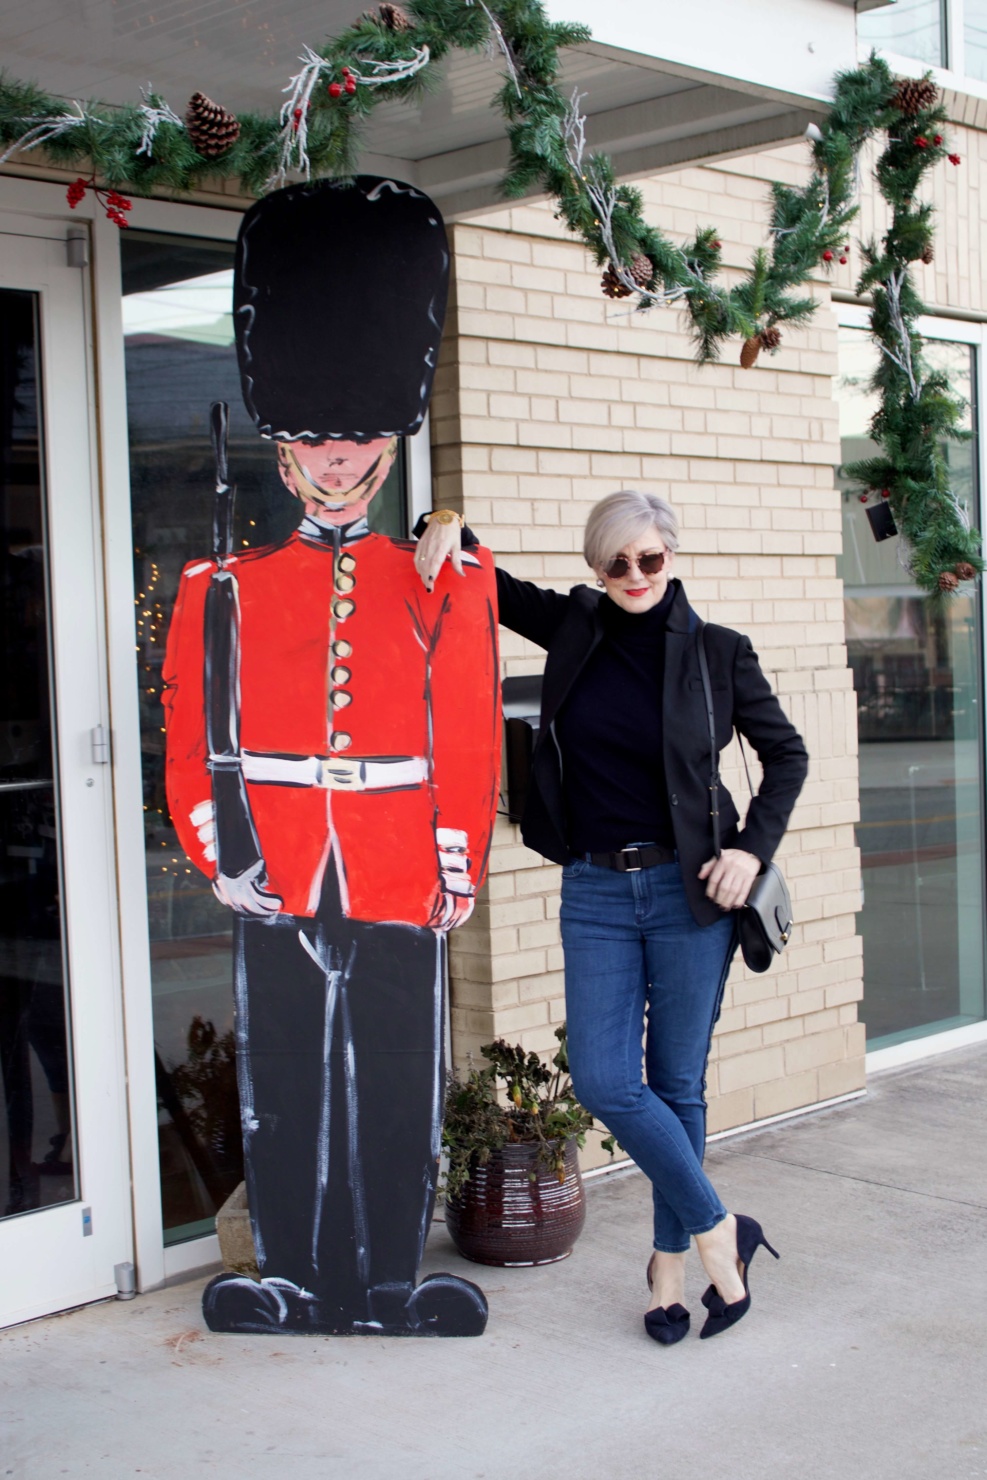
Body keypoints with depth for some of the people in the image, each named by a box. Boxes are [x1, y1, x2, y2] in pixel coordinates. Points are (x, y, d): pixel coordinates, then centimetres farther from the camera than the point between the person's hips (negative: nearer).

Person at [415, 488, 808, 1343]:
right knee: (605, 1083, -4)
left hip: (688, 890, -2)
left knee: (677, 1084, 5)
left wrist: (754, 848, -4)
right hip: (596, 893, 2)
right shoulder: (574, 628, 4)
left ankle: (673, 1260, 22)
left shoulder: (717, 653, -2)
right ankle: (720, 1230, 14)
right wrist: (449, 531, -8)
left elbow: (786, 755, 8)